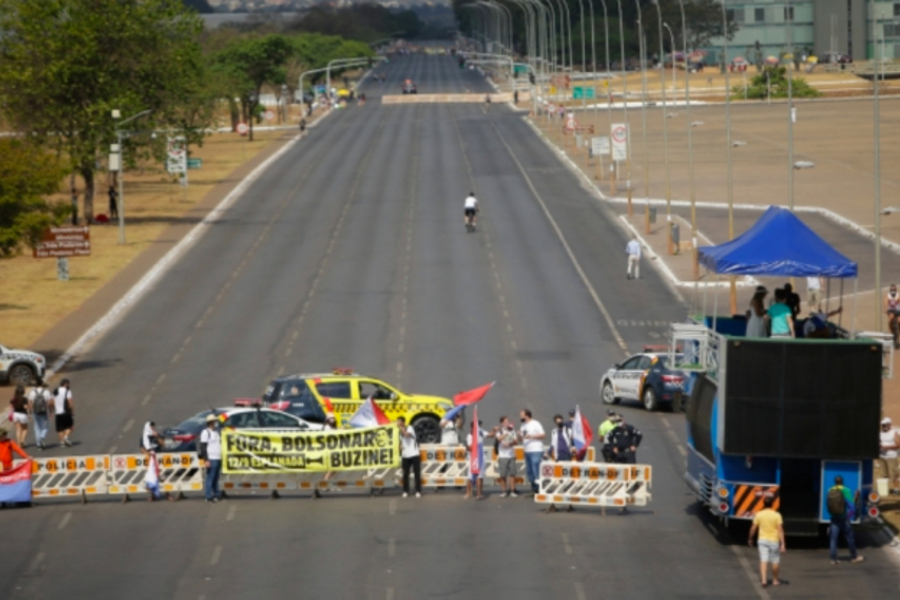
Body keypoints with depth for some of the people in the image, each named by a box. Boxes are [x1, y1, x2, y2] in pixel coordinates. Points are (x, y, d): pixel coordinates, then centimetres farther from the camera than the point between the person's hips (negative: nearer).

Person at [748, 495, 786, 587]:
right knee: (775, 561, 12)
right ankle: (775, 580, 22)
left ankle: (764, 580, -16)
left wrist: (750, 538, 17)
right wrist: (782, 544, -11)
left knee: (763, 560, -2)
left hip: (762, 540, 2)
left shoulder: (759, 514, -3)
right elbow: (780, 530, -12)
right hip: (774, 541, -2)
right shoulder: (777, 515, -10)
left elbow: (753, 528, 1)